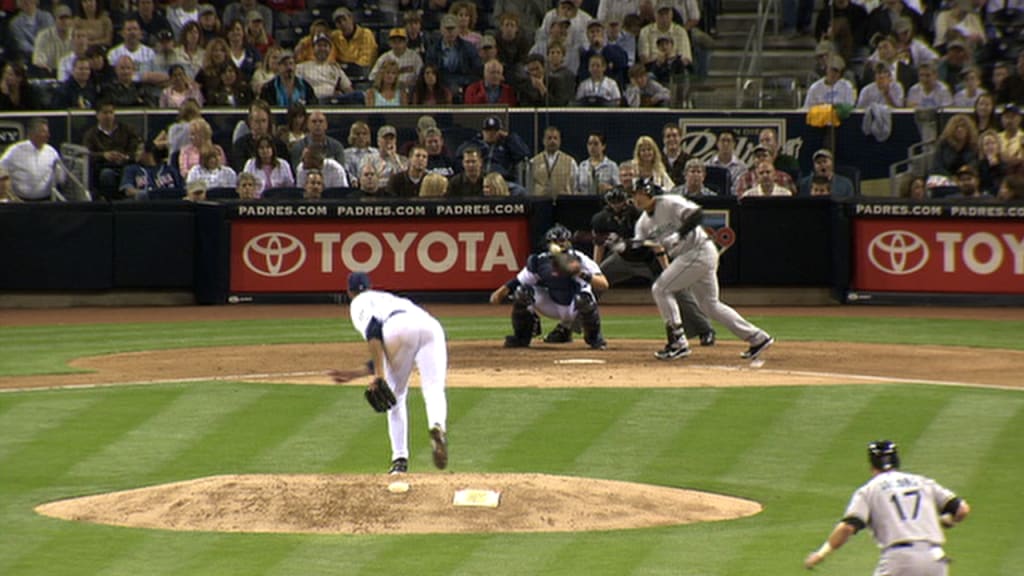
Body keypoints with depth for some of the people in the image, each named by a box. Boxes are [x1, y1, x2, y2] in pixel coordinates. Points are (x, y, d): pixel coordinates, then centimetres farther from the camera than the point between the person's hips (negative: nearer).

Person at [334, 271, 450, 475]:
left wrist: (379, 373, -6)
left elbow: (372, 330, 1)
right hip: (430, 325, 4)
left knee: (395, 396, 14)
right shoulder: (389, 298, 46)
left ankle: (400, 459, 8)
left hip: (398, 328, -4)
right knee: (434, 389, -10)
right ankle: (437, 426, -42)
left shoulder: (359, 303, 26)